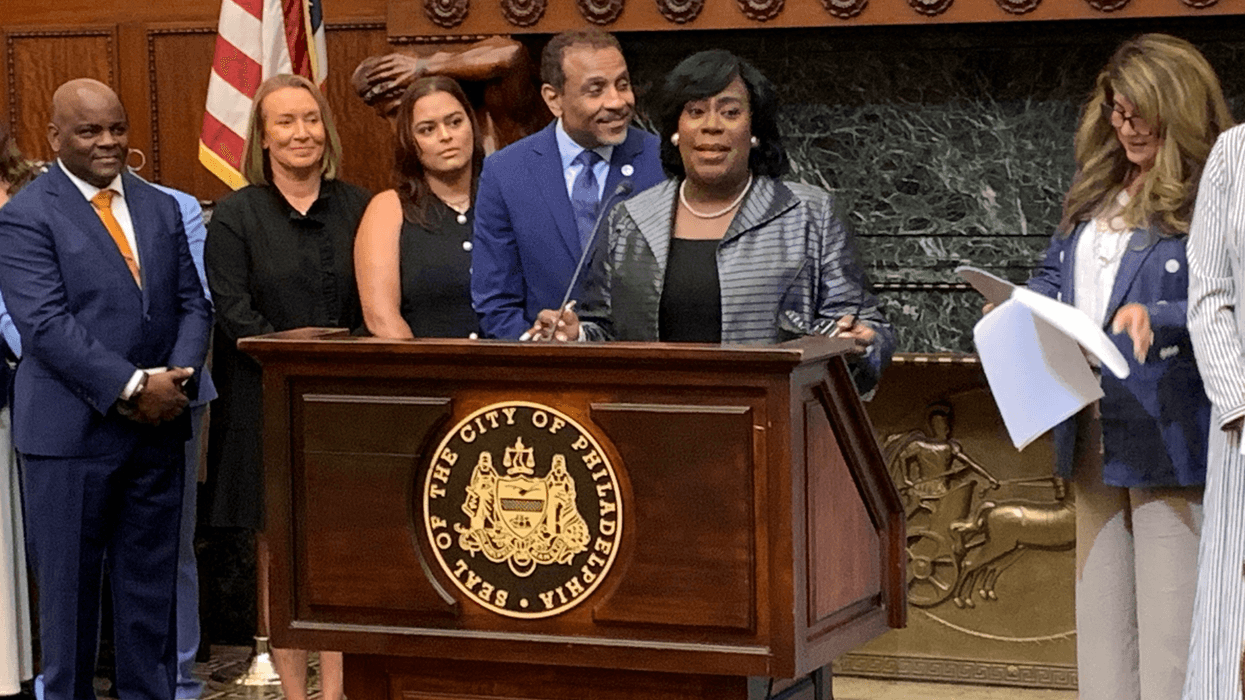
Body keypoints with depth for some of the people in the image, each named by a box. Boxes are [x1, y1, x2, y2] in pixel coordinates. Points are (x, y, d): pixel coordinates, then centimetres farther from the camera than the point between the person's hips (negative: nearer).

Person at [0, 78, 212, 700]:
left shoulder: (161, 208, 12)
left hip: (157, 425, 5)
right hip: (72, 429, -5)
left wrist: (177, 377, -8)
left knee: (151, 580, 9)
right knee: (69, 584, 3)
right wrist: (132, 386, -19)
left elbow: (191, 303, 11)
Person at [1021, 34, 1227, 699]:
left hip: (1170, 436, -8)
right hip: (1095, 433, 8)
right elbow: (1053, 275, 24)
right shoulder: (1096, 190, 15)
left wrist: (1157, 318, -29)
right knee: (1100, 619, 12)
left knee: (1169, 627, -7)